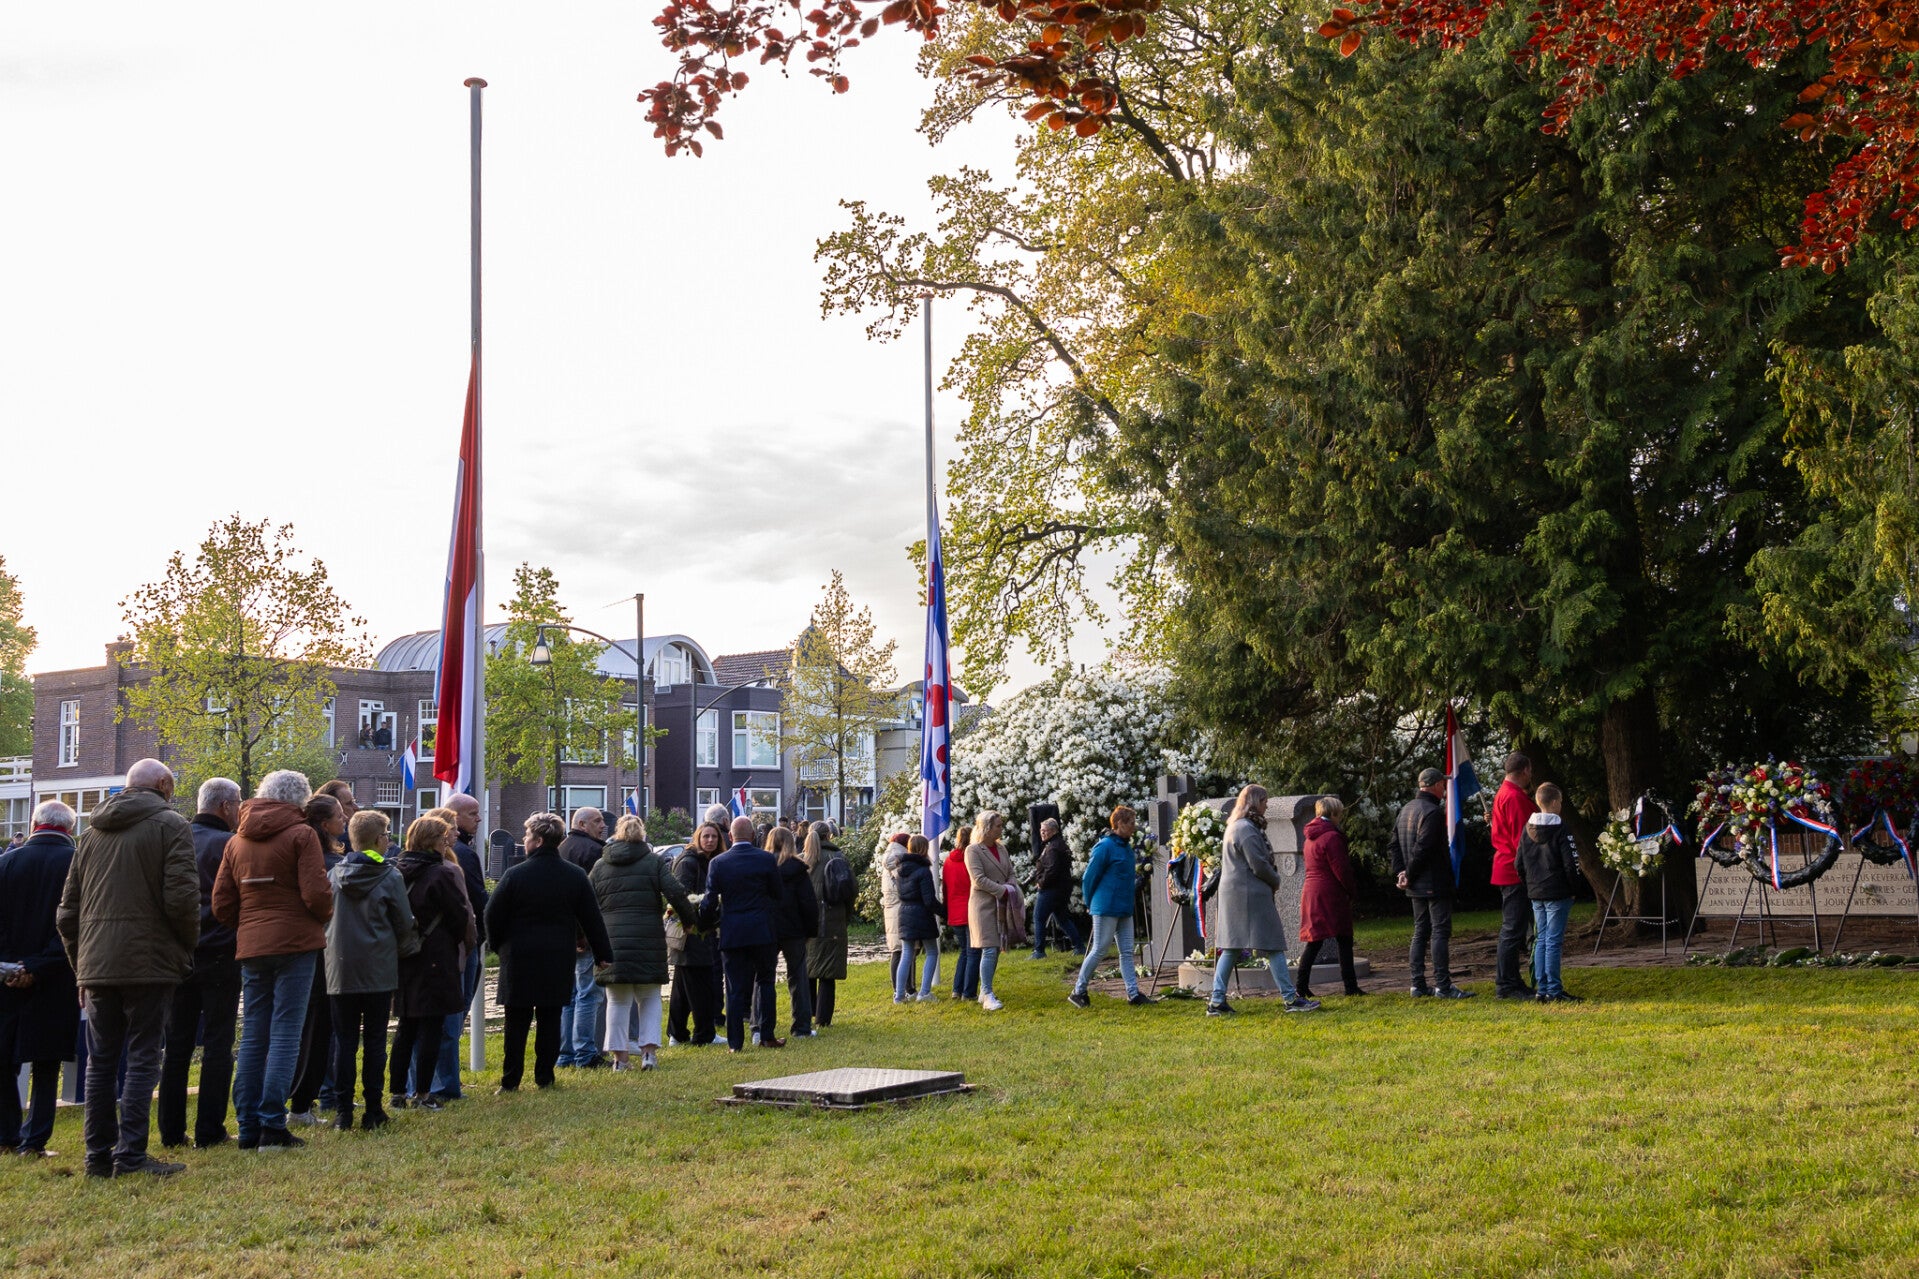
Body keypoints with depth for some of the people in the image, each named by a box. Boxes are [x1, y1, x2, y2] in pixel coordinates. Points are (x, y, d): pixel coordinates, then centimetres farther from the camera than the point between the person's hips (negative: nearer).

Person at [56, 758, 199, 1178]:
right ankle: (131, 1155, -5)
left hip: (95, 965, 6)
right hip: (148, 962, -6)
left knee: (101, 1060, 12)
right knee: (142, 1058, -2)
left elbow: (67, 911, 16)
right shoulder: (169, 825, -3)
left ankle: (98, 1155, 15)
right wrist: (188, 944, 2)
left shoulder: (92, 832, 16)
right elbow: (181, 896, -13)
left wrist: (81, 966, 21)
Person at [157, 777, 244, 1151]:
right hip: (219, 956, -5)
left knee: (177, 1046, 10)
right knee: (217, 1046, 1)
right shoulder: (229, 844, -12)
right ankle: (209, 1131, 1)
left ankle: (171, 1130, 12)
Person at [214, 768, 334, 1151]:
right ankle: (272, 1124, -7)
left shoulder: (237, 840, 11)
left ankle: (248, 1126, 12)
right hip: (295, 945, -5)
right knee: (285, 1034, -4)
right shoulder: (300, 834, -6)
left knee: (253, 1037, 10)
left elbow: (222, 904, 9)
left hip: (250, 948, 5)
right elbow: (316, 893, -13)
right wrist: (324, 915, 7)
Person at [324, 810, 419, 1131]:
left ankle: (343, 1111, 4)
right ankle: (373, 1110, 5)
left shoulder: (333, 875, 1)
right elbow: (404, 924, -1)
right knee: (374, 1041, 4)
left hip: (340, 969, 2)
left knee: (344, 1041, 6)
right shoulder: (390, 876, -7)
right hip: (379, 971, -2)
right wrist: (401, 951, 19)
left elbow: (322, 917, 9)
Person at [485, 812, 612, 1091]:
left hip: (519, 957, -2)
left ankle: (510, 1080, 5)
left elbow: (493, 916, -4)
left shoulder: (515, 876, -10)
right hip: (559, 959, 3)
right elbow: (592, 919, 5)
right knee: (550, 1019, 9)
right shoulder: (576, 876, 1)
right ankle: (544, 1077, 10)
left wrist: (498, 945, 13)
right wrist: (602, 953, 12)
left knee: (517, 1021, 3)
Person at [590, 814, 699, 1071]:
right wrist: (689, 919, 7)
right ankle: (649, 1050, 4)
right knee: (650, 997, 11)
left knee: (617, 1000, 9)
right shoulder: (654, 861, 3)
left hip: (612, 941, 1)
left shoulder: (600, 866, 9)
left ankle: (619, 1055, 8)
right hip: (648, 939, -1)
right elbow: (675, 894, -5)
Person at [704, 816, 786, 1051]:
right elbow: (777, 894, 5)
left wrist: (715, 918, 18)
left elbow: (710, 901, 0)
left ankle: (735, 1042, 4)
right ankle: (766, 1035, 8)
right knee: (764, 981, 12)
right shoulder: (766, 859, -4)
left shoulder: (718, 863, -2)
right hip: (762, 931, -1)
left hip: (731, 932, 1)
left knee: (735, 988, 4)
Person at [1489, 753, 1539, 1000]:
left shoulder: (1502, 794, 18)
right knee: (1513, 930, -8)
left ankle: (1509, 982, 18)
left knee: (1512, 930, 14)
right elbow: (1522, 839, -20)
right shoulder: (1515, 798, -16)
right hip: (1516, 872, -11)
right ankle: (1506, 985, -6)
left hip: (1507, 872, 11)